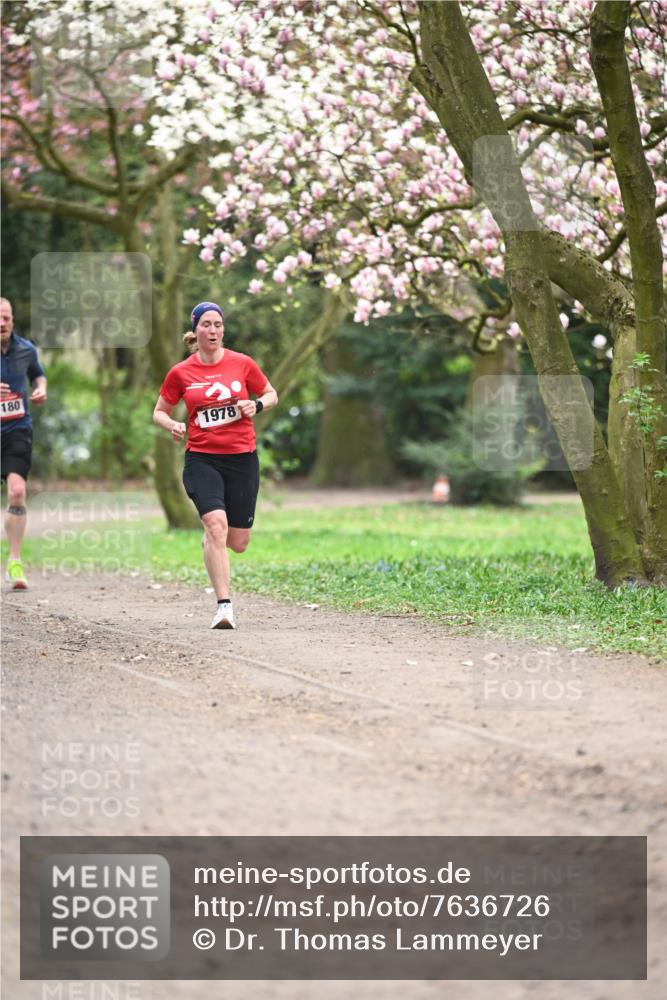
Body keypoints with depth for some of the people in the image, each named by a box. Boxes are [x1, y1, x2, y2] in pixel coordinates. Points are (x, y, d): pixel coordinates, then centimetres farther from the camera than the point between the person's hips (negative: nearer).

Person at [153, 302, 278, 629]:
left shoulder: (242, 364, 1)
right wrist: (172, 426, -10)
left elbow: (271, 395, 14)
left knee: (238, 543, 5)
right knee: (216, 523, -23)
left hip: (242, 458, 2)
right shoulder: (180, 373, 0)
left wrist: (256, 405, -8)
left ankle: (211, 536, 44)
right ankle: (224, 605, -21)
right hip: (201, 458, -1)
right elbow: (159, 411, 12)